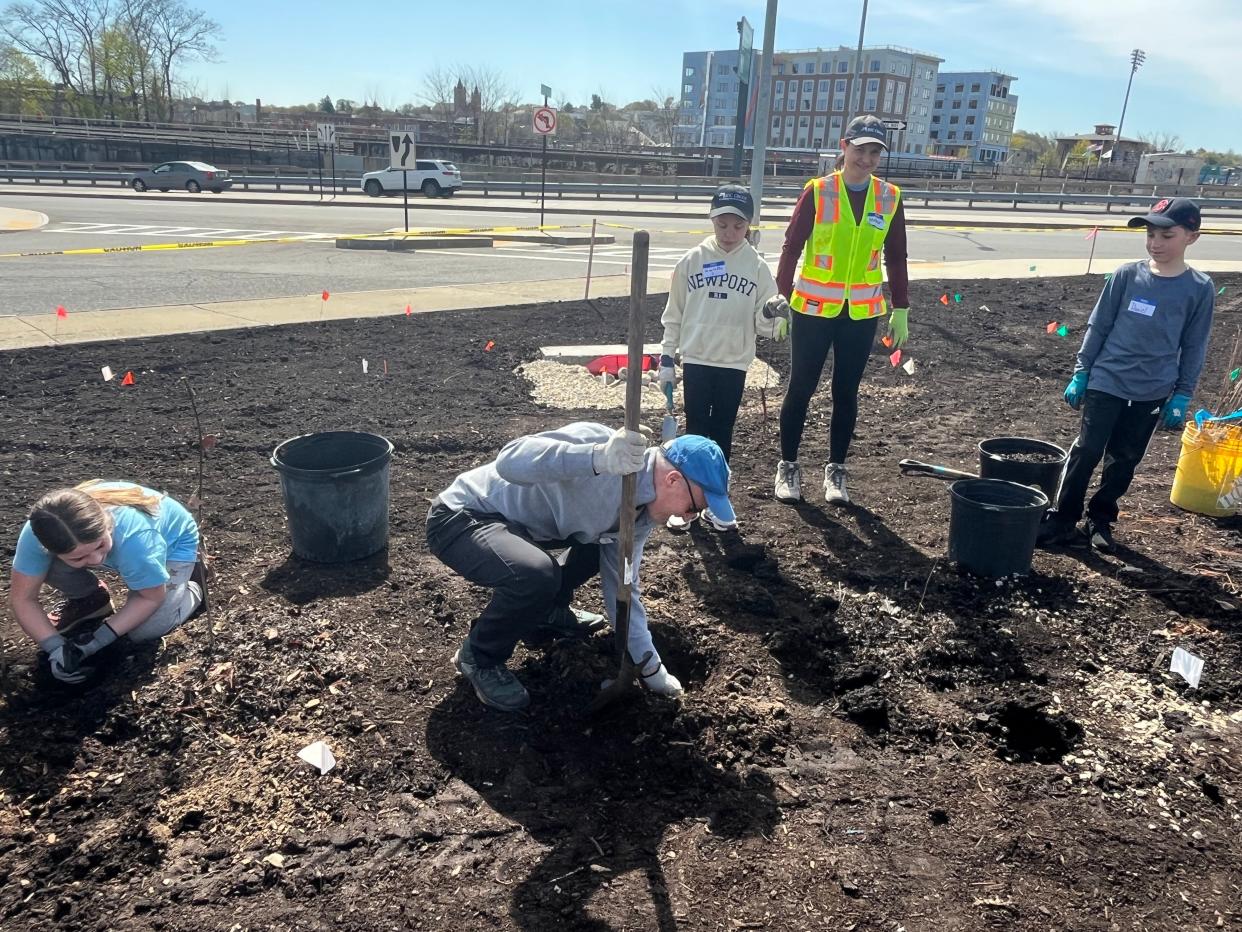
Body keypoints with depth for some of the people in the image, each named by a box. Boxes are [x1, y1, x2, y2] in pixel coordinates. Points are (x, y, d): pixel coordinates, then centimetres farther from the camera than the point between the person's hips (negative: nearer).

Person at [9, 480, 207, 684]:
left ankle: (192, 589, 10)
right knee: (46, 565, -23)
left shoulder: (135, 539, -44)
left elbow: (151, 598, -26)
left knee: (144, 632, -19)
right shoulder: (36, 535, -33)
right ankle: (90, 601, 9)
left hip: (174, 540, -4)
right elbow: (22, 597, -21)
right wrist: (56, 648, -31)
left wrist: (100, 639, -29)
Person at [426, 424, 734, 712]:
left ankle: (547, 611, 27)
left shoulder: (641, 515, -3)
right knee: (538, 575, -33)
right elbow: (510, 461, -44)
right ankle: (478, 657, -4)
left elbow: (621, 586, 5)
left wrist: (650, 666, 6)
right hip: (460, 516, -8)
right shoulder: (596, 441, -31)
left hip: (514, 525, 8)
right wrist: (598, 458, -58)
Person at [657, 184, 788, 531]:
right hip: (696, 360, 0)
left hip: (734, 364, 0)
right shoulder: (692, 260, -1)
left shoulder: (757, 267, -1)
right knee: (695, 430, 5)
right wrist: (667, 358, 3)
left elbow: (762, 325, 0)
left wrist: (773, 312, -22)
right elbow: (674, 314, 4)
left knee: (722, 432, 8)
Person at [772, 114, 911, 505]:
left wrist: (901, 311, 7)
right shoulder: (817, 191, -6)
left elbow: (896, 258, 8)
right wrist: (781, 298, -7)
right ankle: (788, 466, 20)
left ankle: (835, 469, 23)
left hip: (862, 312, 3)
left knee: (846, 392, 10)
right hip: (813, 308, -2)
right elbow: (791, 246, -4)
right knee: (800, 388, 6)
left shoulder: (890, 197, 2)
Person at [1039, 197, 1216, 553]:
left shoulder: (1199, 288, -4)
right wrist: (1080, 373, 1)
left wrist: (1182, 396, 0)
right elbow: (1098, 326, 2)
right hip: (1106, 381, -1)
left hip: (1152, 392, 1)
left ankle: (1101, 519, 25)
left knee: (1124, 459, 10)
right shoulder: (1127, 275, -4)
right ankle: (1063, 518, 9)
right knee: (1087, 451, -1)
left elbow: (1194, 347, 2)